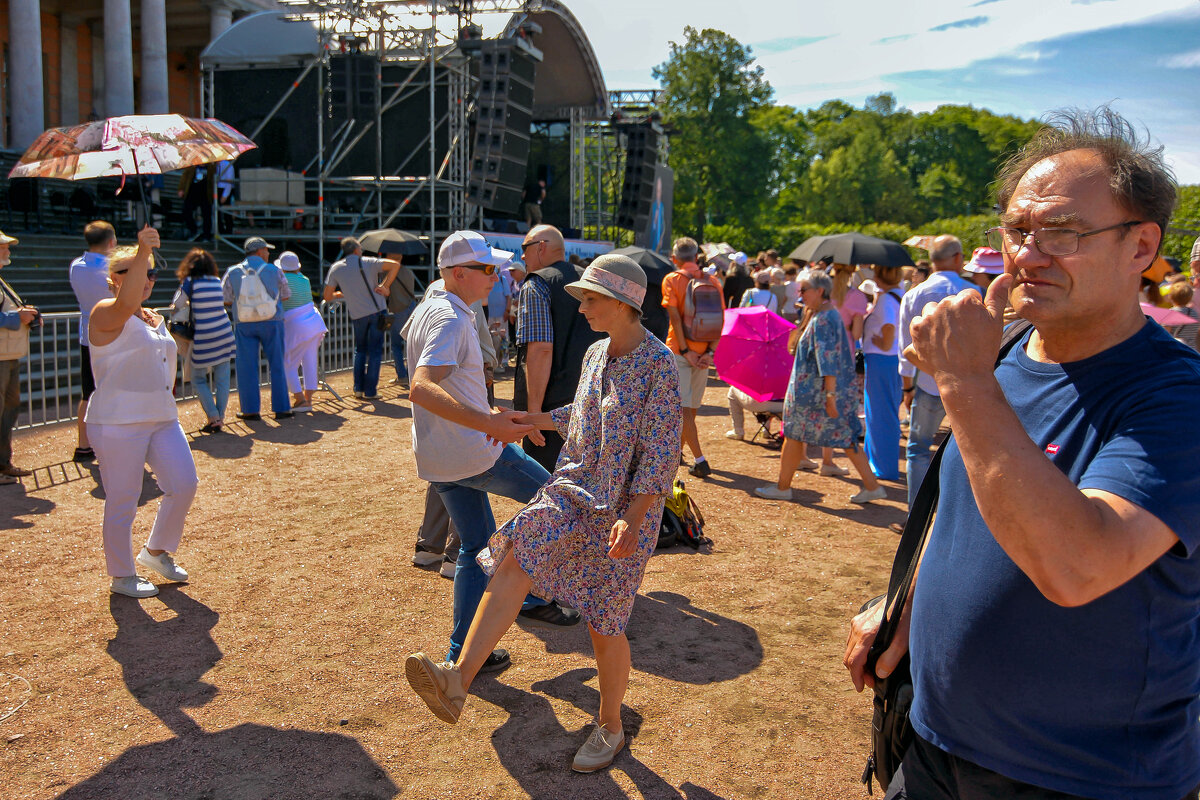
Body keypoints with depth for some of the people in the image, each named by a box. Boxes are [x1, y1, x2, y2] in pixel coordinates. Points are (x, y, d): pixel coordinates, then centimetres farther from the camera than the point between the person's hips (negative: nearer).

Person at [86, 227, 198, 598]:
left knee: (184, 484, 3)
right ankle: (122, 577, 17)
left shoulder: (156, 319, 15)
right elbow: (126, 303, -34)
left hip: (163, 418, 8)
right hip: (117, 424, -7)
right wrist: (142, 253, -47)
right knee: (122, 501, 1)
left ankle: (157, 551, 25)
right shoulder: (106, 314, -9)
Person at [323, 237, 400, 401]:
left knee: (360, 350, 20)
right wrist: (385, 286, -11)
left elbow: (328, 297, 2)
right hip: (377, 310, -2)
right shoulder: (367, 263, -6)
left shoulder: (336, 268, 0)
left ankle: (358, 388, 14)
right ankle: (370, 391, 3)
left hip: (357, 315, 2)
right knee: (375, 351, 4)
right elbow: (395, 265, -15)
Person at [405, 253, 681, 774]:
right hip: (574, 490, 6)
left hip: (625, 510, -6)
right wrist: (536, 420, 28)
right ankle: (459, 680, -25)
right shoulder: (596, 354, 7)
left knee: (605, 626, 4)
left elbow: (662, 454, -18)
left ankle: (609, 728, 27)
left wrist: (633, 518, -25)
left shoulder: (659, 365, -15)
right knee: (514, 561, -17)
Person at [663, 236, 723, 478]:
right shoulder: (711, 281, 7)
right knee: (692, 406, 17)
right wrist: (710, 351, -4)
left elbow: (675, 317, -13)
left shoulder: (671, 280, -5)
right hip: (702, 352, 5)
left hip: (679, 351, -5)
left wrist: (685, 351, -12)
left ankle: (700, 461, -10)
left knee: (683, 407, -3)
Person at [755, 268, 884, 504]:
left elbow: (828, 361, -23)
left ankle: (783, 487, 15)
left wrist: (830, 395, -26)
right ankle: (872, 486, 11)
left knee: (794, 434, 4)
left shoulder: (823, 319, -17)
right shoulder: (830, 314, 14)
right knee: (845, 437, 11)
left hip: (814, 391, -9)